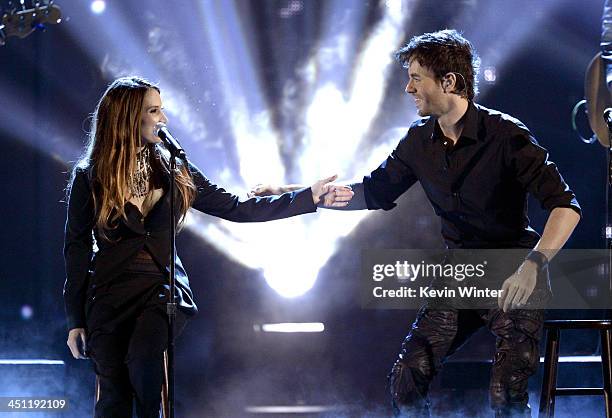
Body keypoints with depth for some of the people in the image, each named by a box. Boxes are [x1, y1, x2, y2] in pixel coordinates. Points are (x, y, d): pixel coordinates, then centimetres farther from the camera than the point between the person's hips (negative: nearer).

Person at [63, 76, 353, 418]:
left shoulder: (173, 171, 8)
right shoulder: (89, 178, 0)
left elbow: (236, 208, 7)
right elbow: (77, 250, 3)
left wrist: (309, 198, 2)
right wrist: (75, 321, 1)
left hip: (163, 287, 1)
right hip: (110, 294, -1)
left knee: (144, 357, -30)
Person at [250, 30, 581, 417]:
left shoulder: (506, 135, -18)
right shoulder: (420, 141, 0)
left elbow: (565, 205, -20)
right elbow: (374, 193, 13)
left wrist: (533, 265, -35)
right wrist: (289, 193, 7)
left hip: (513, 279, -6)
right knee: (406, 379, -2)